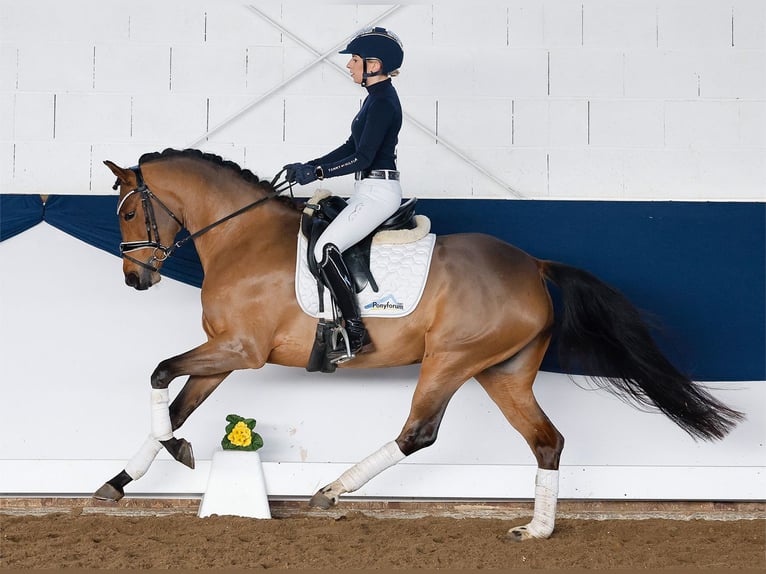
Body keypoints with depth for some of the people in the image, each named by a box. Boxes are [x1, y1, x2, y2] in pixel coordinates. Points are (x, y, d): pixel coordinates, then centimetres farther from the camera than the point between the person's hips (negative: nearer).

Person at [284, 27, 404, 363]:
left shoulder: (382, 102, -17)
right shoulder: (378, 96, 14)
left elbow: (362, 157, -23)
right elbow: (351, 147, 18)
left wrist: (316, 172, -20)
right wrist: (309, 167, 11)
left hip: (377, 193, -11)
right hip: (370, 192, 11)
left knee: (325, 249, -19)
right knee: (322, 239, 15)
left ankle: (356, 334, -18)